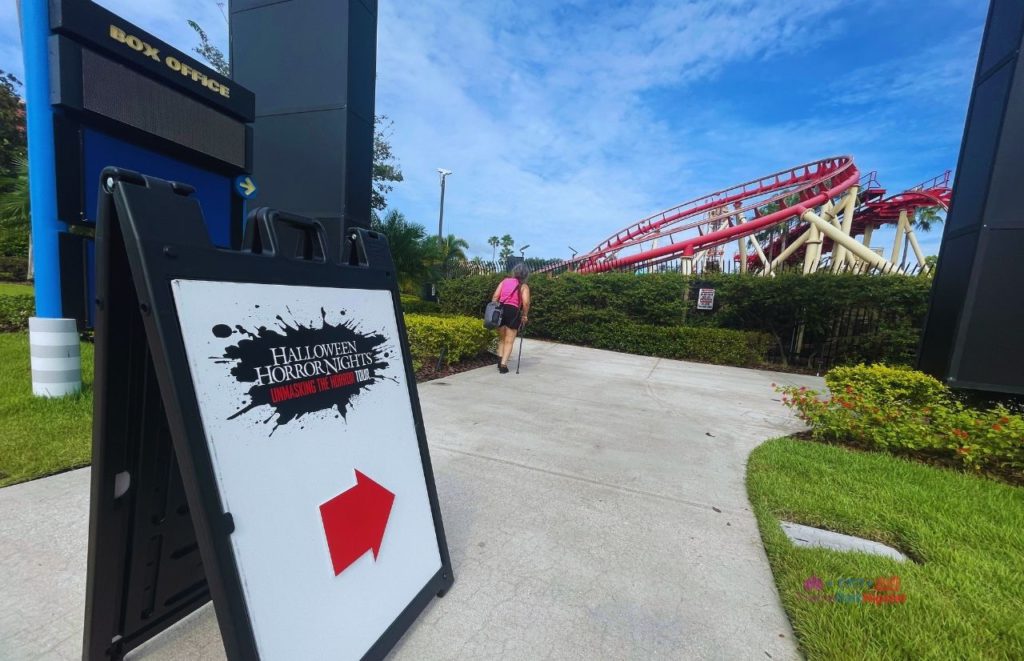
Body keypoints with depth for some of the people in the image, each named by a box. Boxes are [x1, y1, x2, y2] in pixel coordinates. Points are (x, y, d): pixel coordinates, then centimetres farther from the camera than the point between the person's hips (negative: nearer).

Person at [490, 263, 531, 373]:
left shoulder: (504, 281, 13)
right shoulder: (524, 286, 3)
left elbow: (495, 297, 4)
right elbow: (525, 302, -11)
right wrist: (525, 315, 2)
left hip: (501, 310, 3)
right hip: (513, 312, -3)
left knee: (501, 339, 20)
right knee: (509, 341, 5)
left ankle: (500, 360, 8)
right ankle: (503, 365, -4)